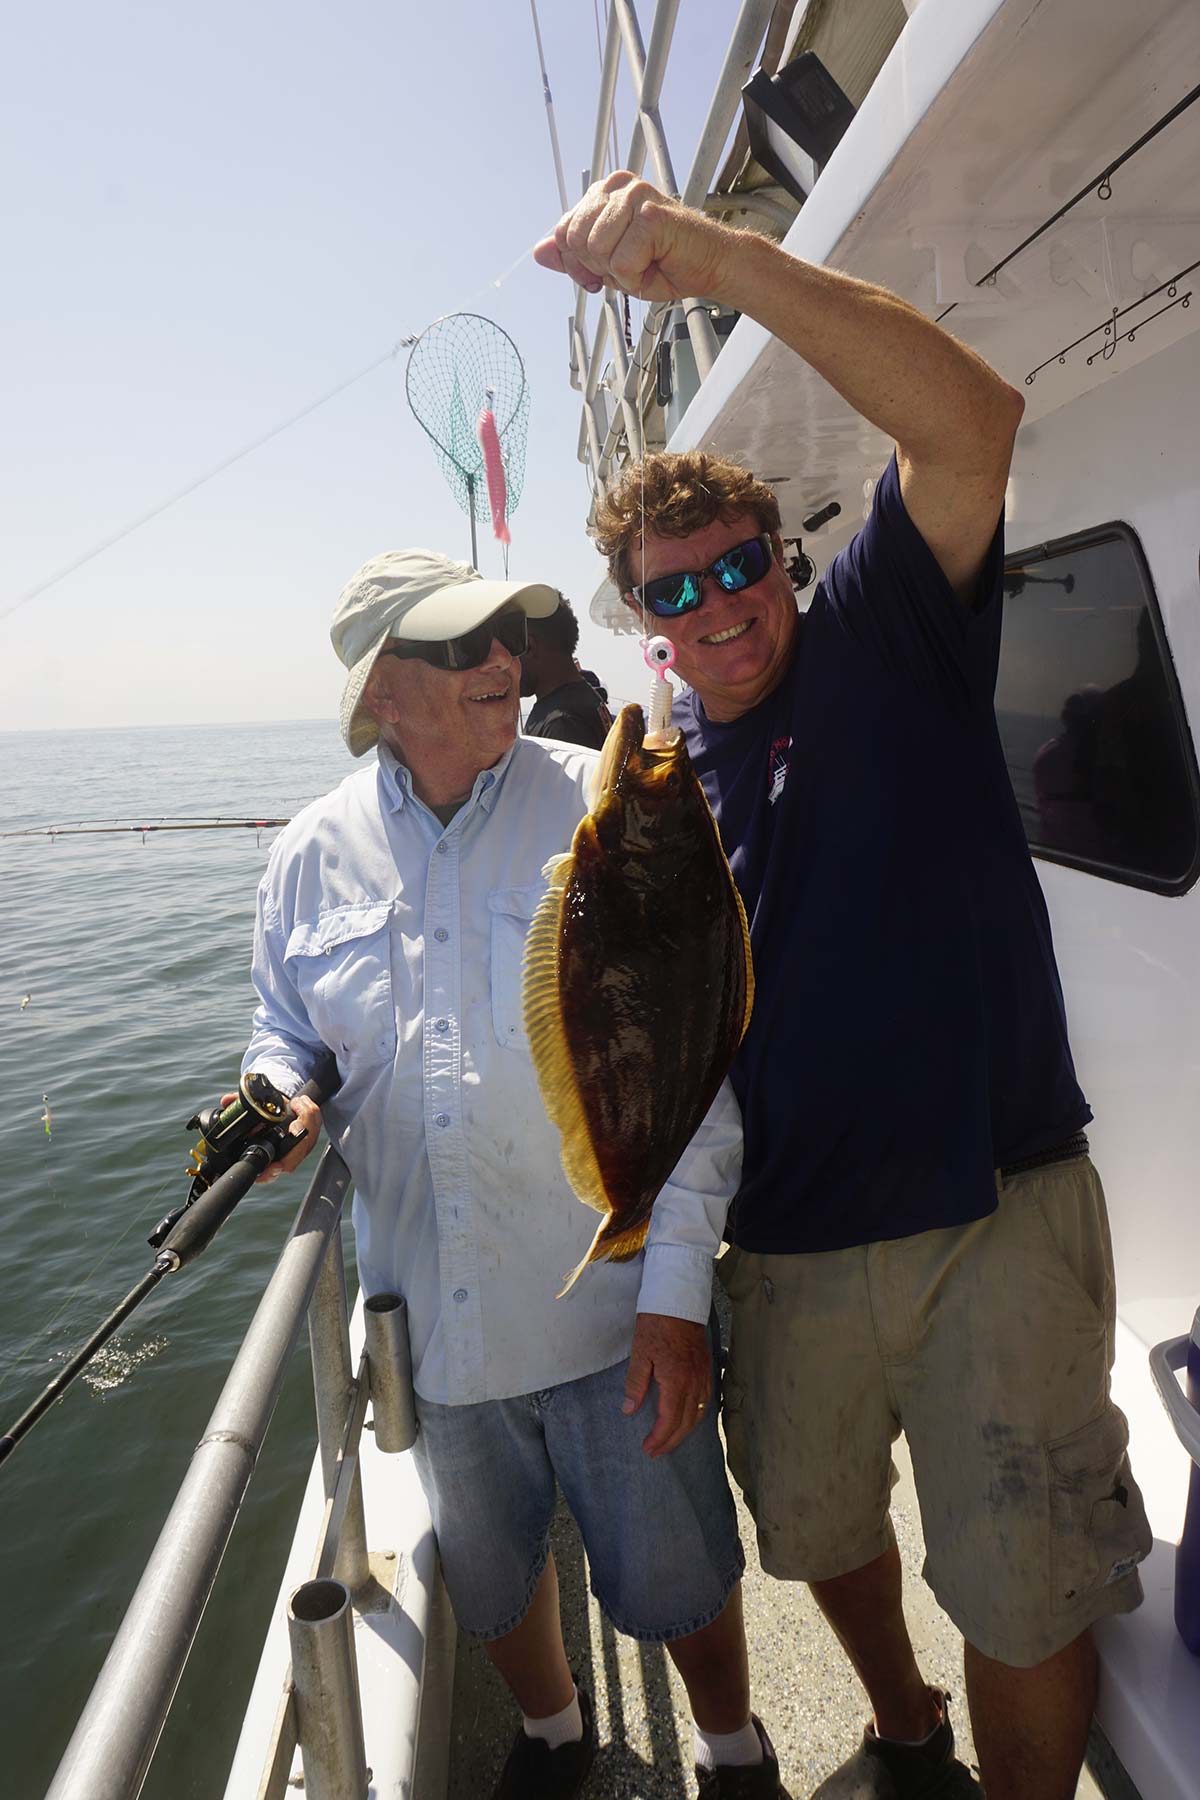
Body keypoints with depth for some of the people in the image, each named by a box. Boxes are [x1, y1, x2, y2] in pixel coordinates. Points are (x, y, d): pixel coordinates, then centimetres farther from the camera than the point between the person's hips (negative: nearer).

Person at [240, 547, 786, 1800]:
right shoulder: (314, 854, -1)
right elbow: (286, 1035, 12)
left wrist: (676, 1283, -15)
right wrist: (283, 1101, -12)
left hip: (612, 1307, -3)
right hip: (434, 1317, 3)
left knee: (676, 1576, 15)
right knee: (490, 1576, 24)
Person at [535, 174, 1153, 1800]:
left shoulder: (886, 636, -6)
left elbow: (971, 419, -23)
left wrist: (711, 255, -32)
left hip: (998, 1213, -4)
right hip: (788, 1246, 5)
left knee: (1025, 1600, 5)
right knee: (821, 1533, 23)